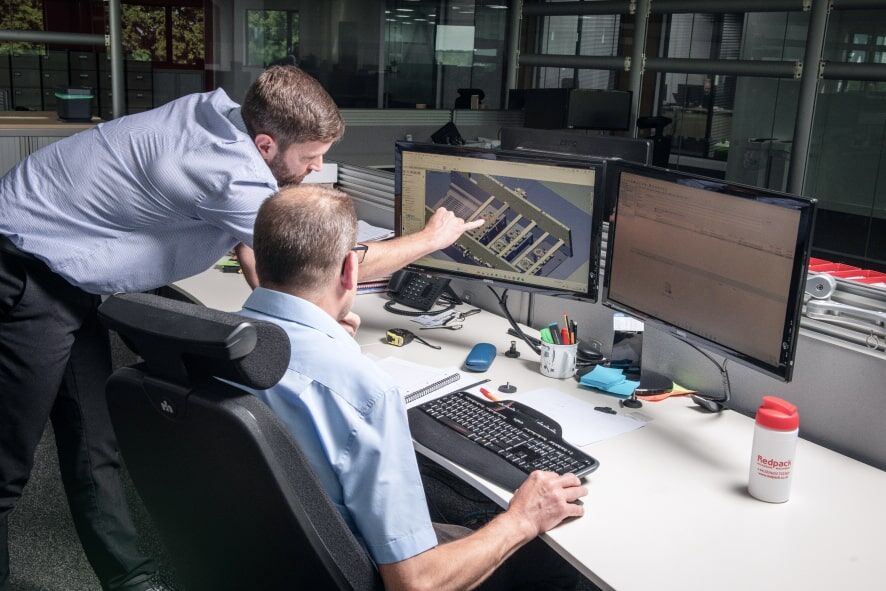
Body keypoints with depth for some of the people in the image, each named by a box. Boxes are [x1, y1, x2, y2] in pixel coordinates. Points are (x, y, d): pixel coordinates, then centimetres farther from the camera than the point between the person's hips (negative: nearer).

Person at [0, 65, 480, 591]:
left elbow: (249, 247, 10)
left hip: (66, 281, 9)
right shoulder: (230, 174, -31)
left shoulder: (222, 115, -4)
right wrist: (432, 239, -8)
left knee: (95, 451, 13)